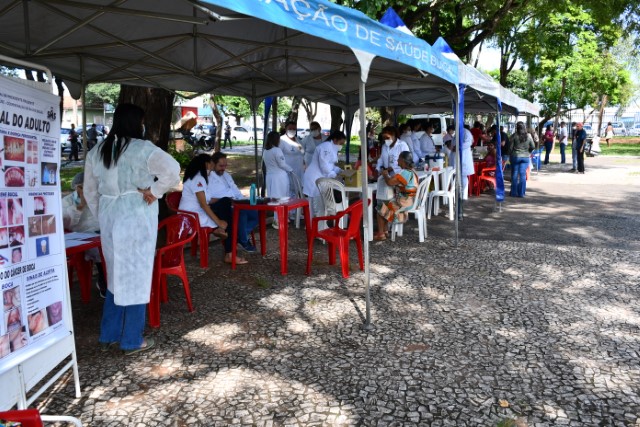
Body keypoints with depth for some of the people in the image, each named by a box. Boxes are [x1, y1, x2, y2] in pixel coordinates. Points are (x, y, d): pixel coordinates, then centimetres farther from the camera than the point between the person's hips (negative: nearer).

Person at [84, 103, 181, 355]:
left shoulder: (96, 151, 9)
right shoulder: (142, 148, -10)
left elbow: (89, 191, 14)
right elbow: (173, 171, -23)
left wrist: (102, 217, 19)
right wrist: (154, 191, -11)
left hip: (109, 219, 6)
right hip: (136, 218, -6)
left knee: (116, 276, 19)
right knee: (136, 277, 4)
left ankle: (108, 336, 27)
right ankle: (132, 341, 14)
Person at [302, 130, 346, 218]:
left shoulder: (332, 148, 17)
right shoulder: (326, 147, -16)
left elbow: (331, 165, 20)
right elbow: (324, 166, -23)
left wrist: (341, 171, 5)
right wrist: (334, 176, -15)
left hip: (320, 178, 10)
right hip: (315, 179, -10)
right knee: (319, 205, -7)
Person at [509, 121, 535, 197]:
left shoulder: (514, 136, -8)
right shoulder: (528, 136, 1)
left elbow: (510, 147, -6)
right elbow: (533, 147, 4)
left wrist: (510, 157, 6)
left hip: (515, 156, -2)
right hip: (526, 157, 2)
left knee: (515, 174, 6)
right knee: (523, 175, 5)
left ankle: (514, 193, 9)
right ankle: (521, 193, 6)